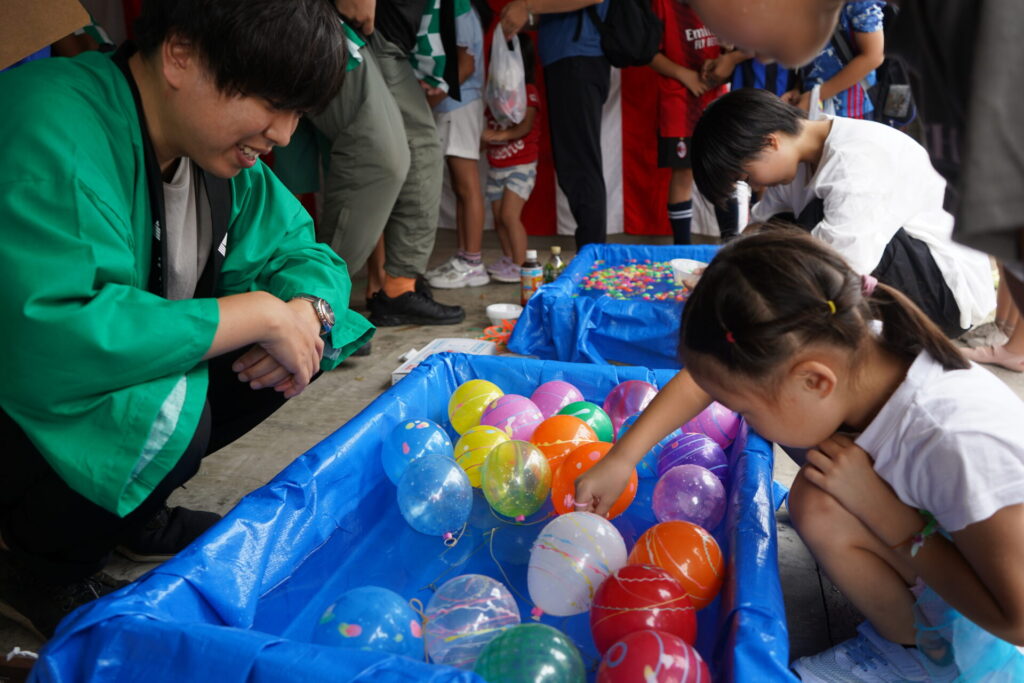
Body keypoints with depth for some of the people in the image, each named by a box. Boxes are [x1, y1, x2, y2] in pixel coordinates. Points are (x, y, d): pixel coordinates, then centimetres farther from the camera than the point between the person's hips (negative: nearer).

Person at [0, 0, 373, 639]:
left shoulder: (218, 146, -3)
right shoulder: (54, 130, -29)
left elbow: (301, 252, 6)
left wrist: (309, 310, -19)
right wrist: (261, 314, -32)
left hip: (133, 374, 8)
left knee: (301, 307, -4)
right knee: (165, 412, -35)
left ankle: (139, 513, 9)